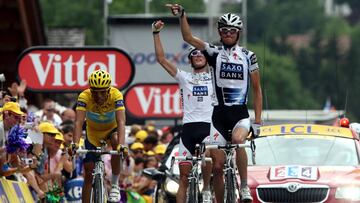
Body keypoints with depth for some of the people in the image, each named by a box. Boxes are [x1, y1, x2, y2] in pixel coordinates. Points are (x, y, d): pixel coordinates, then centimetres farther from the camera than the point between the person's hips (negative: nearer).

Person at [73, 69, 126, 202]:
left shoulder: (116, 95, -31)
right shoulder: (84, 97, -30)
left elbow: (121, 122, -41)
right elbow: (79, 122, -38)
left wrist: (121, 144, -56)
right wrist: (75, 144, -54)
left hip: (111, 128, -1)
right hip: (93, 132, 1)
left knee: (116, 144, -35)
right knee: (89, 173, -2)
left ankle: (115, 185, -19)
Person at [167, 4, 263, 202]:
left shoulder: (248, 56, 5)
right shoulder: (214, 52, 4)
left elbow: (257, 89, 8)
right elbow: (188, 38, -9)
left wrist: (257, 121, 3)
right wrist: (182, 15, -26)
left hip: (240, 113, -1)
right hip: (219, 114, 1)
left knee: (238, 139, -34)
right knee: (217, 166, -1)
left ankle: (244, 186, -21)